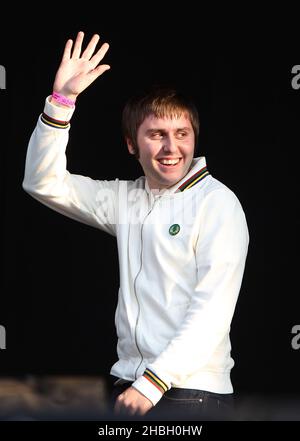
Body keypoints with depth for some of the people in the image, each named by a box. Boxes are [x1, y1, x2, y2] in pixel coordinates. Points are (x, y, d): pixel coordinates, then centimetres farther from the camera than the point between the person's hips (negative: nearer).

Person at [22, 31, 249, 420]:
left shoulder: (217, 202, -6)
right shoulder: (125, 199, 11)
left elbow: (213, 310, -13)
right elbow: (43, 182, 7)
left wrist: (152, 383, -18)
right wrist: (61, 100, -5)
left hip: (192, 390, -5)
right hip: (128, 385, 5)